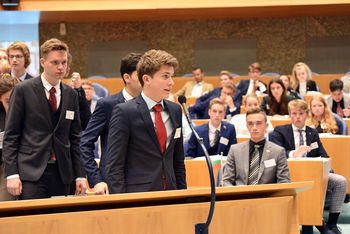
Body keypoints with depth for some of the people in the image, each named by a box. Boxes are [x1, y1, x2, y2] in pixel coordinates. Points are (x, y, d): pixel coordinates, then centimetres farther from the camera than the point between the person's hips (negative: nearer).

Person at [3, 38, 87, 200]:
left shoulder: (71, 95, 13)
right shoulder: (23, 90, -1)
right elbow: (10, 136, -2)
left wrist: (80, 175, 9)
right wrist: (12, 174, -10)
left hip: (62, 173, 4)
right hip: (30, 173, -4)